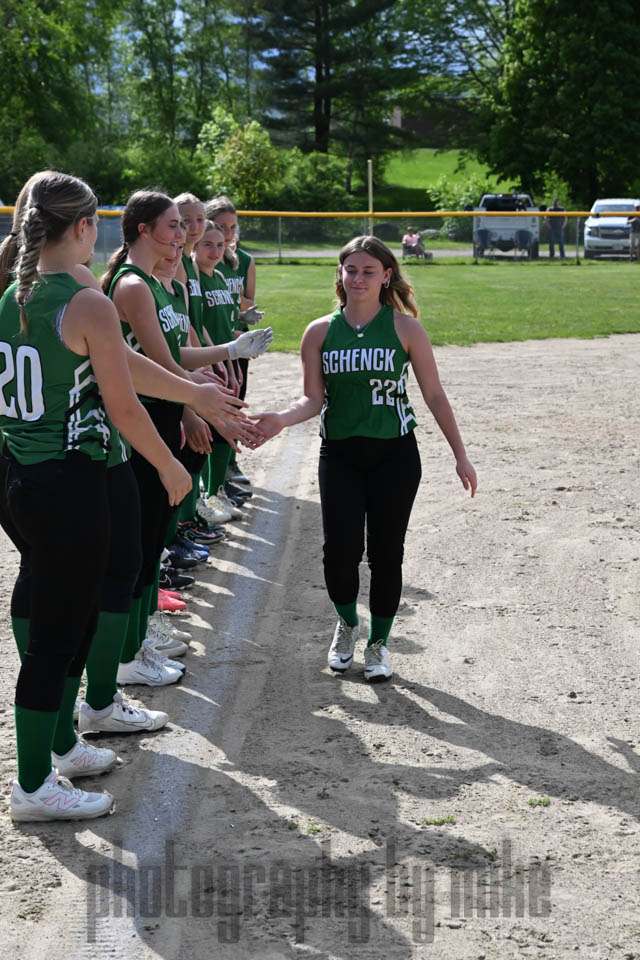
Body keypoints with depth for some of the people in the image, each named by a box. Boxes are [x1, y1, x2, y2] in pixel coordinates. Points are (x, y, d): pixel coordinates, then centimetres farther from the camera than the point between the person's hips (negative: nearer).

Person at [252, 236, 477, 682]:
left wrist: (461, 455, 1)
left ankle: (379, 642, 24)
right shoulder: (320, 332, 1)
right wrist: (280, 419, -22)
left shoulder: (405, 328, -3)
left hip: (395, 455, -1)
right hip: (340, 455, 1)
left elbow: (435, 395, 1)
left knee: (386, 553, 4)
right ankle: (347, 624, 23)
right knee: (341, 550, -9)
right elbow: (313, 399, -1)